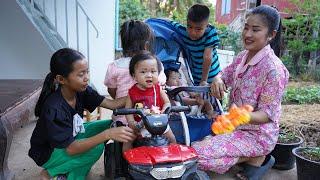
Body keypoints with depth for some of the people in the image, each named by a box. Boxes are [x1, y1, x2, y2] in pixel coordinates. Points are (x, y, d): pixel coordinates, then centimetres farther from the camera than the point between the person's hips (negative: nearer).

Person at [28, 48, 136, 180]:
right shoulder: (54, 109, -34)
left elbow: (112, 104, -13)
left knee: (109, 125, -7)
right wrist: (107, 134, -43)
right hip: (48, 153, -7)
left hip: (71, 137, 8)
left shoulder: (81, 90, -15)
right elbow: (71, 148, -33)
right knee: (96, 148, -28)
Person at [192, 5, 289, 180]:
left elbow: (267, 114, -21)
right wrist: (217, 80, -12)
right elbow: (224, 75, 13)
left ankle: (257, 159, -2)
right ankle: (251, 155, 11)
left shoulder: (273, 68, -23)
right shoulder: (243, 56, 0)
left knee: (198, 154, -21)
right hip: (236, 126, 8)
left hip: (257, 134, -8)